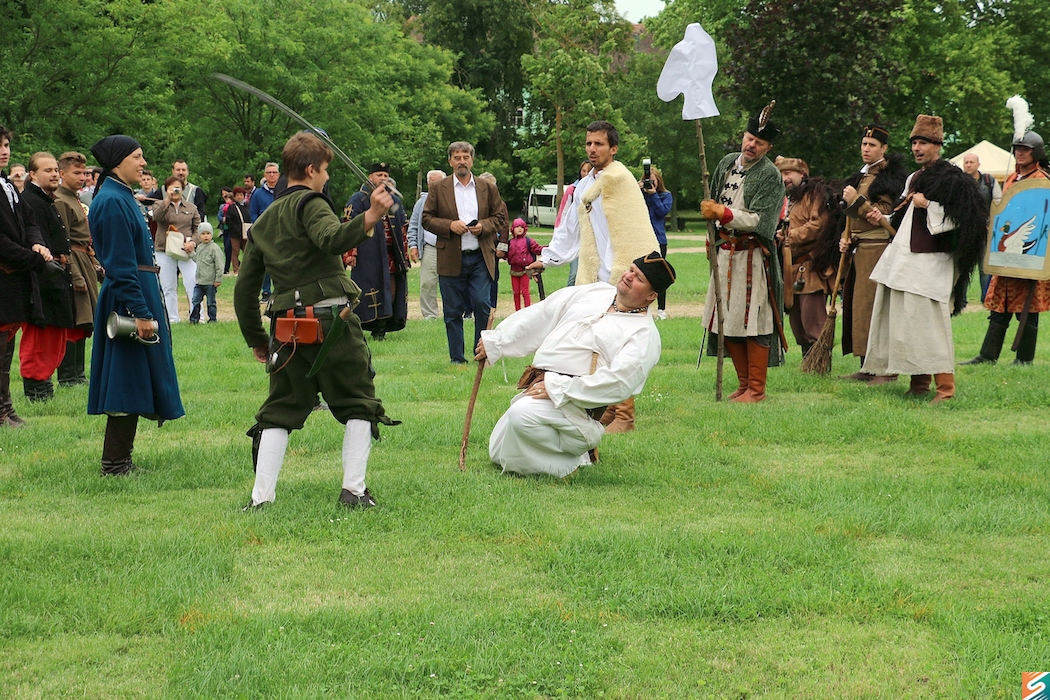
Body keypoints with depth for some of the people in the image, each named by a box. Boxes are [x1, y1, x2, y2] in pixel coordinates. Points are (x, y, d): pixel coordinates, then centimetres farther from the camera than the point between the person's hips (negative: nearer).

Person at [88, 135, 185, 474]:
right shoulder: (112, 202, -16)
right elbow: (121, 264, -21)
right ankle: (115, 464, -2)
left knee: (131, 381, 12)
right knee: (128, 381, -6)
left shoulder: (121, 198, 15)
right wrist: (140, 312, -22)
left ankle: (119, 460, 17)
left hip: (139, 295, 10)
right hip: (128, 300, -10)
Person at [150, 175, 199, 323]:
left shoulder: (191, 208, 13)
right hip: (165, 251, 0)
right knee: (168, 287, 4)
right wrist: (167, 200, -24)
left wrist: (193, 242, -8)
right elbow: (156, 216, -16)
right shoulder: (160, 205, 7)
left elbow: (198, 228, 10)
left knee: (192, 285, -9)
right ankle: (172, 318, 10)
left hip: (186, 251, 0)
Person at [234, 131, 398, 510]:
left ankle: (261, 495, 2)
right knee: (359, 404, 5)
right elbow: (332, 238, -27)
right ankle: (353, 489, -1)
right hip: (331, 319, -6)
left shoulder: (264, 221, 19)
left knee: (280, 410, 11)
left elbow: (244, 287, 20)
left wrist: (256, 339, 27)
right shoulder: (310, 203, -3)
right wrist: (371, 217, -39)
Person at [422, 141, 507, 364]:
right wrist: (450, 225, -12)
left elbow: (500, 218, 11)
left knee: (482, 304, -9)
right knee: (453, 311, 2)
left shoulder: (488, 188, 10)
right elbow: (427, 219, 4)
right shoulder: (438, 189, 7)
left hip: (481, 258, 0)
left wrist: (484, 226, -9)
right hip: (451, 260, 0)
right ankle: (457, 358, 10)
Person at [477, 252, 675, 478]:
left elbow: (620, 382, -23)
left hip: (578, 407, -8)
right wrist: (495, 342, 15)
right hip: (536, 391, 8)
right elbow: (540, 315, 17)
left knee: (523, 415, -35)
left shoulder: (645, 335, -8)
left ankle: (569, 462, -11)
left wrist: (560, 390, -26)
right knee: (499, 453, 13)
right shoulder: (595, 292, 13)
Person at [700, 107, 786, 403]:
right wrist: (713, 231, 16)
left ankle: (756, 388, 0)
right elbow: (714, 203, 25)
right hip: (725, 253, 7)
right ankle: (744, 384, 17)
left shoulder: (770, 175, -10)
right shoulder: (727, 163, 11)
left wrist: (723, 214, -24)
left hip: (753, 257, -7)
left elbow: (757, 220, -18)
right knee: (728, 322, 8)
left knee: (753, 322, -7)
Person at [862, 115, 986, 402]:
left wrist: (927, 204, -16)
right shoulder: (914, 178, 20)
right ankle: (918, 383, 14)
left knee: (928, 322, -13)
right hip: (902, 258, 9)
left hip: (930, 261, -9)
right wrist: (883, 218, 17)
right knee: (903, 320, 7)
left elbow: (959, 219, -16)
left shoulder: (951, 178, -7)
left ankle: (945, 386, -12)